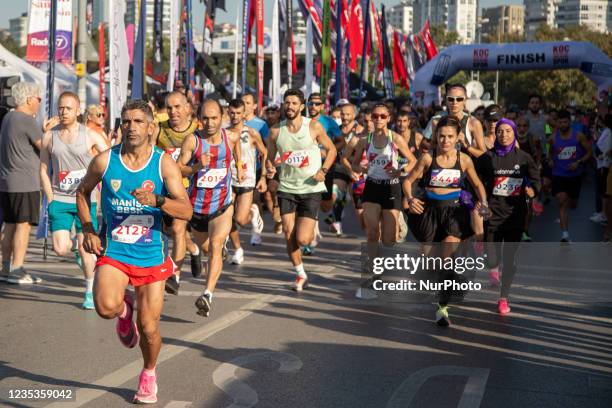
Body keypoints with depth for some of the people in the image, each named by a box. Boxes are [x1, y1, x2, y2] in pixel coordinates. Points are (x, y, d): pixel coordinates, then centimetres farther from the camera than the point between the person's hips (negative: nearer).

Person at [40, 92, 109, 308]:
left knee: (85, 248, -1)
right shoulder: (49, 137, 3)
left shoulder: (91, 136, -2)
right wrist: (51, 199, 0)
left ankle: (90, 292, 16)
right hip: (59, 200, 1)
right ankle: (71, 241, 27)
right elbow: (43, 170, 8)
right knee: (60, 249, -9)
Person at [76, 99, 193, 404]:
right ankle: (124, 308, 12)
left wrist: (156, 200, -31)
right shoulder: (104, 161, -5)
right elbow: (82, 192, 14)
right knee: (106, 307, -27)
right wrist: (88, 231, 3)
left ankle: (149, 374, 34)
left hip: (151, 255, 0)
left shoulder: (165, 164, -8)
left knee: (149, 329, 4)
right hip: (113, 250, 0)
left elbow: (186, 210, -13)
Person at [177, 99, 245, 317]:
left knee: (215, 246, -19)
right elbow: (178, 169, -11)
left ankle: (208, 296, -26)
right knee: (204, 247, 20)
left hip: (223, 205, -1)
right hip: (197, 204, 1)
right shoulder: (192, 140, -10)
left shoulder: (231, 137, -3)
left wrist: (239, 165, 25)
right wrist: (197, 166, -27)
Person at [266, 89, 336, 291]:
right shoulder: (276, 131, 0)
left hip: (311, 189, -2)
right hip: (287, 188, 3)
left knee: (302, 239, -9)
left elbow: (331, 149, 4)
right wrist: (270, 168, -12)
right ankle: (300, 274, 21)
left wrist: (323, 170, -11)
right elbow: (270, 158, 11)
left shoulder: (314, 127, -7)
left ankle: (313, 230, 29)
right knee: (289, 236, -1)